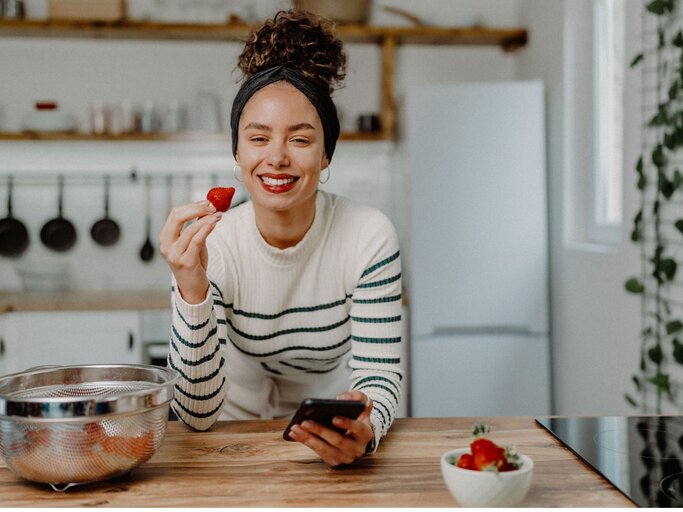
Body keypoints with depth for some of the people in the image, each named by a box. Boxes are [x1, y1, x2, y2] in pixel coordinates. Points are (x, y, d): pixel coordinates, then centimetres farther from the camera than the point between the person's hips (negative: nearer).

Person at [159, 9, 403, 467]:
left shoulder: (369, 237, -16)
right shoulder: (211, 246, -17)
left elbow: (379, 374, -14)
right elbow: (197, 415, -21)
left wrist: (364, 429, -35)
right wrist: (192, 292, -34)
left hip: (331, 443, 1)